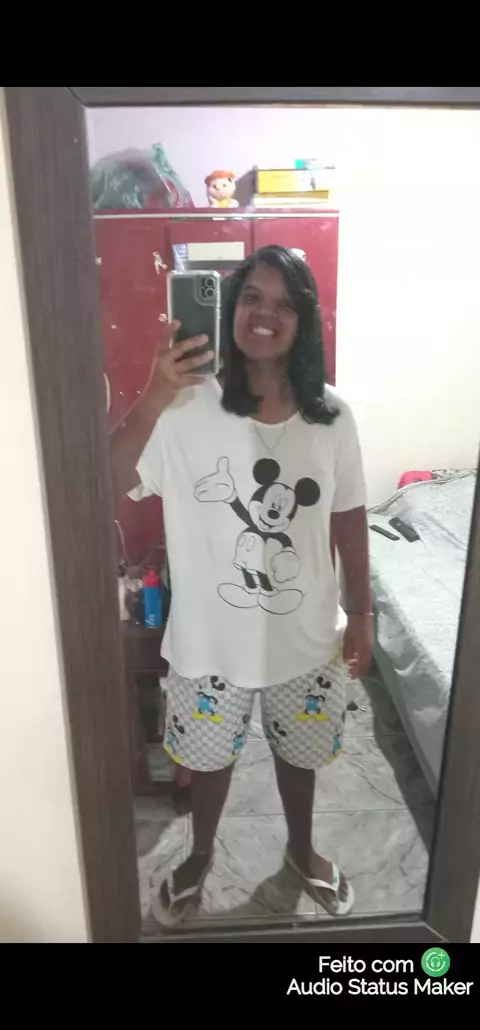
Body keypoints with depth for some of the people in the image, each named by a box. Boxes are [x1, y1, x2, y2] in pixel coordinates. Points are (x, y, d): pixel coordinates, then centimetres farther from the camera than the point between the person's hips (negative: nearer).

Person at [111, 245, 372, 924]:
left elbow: (349, 520, 1)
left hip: (305, 635, 2)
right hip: (212, 636, -1)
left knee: (298, 752, 25)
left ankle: (301, 849, 56)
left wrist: (360, 615, 3)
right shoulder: (188, 409, -15)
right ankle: (200, 856, 54)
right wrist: (154, 398, -34)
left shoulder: (332, 416, -7)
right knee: (208, 756, 22)